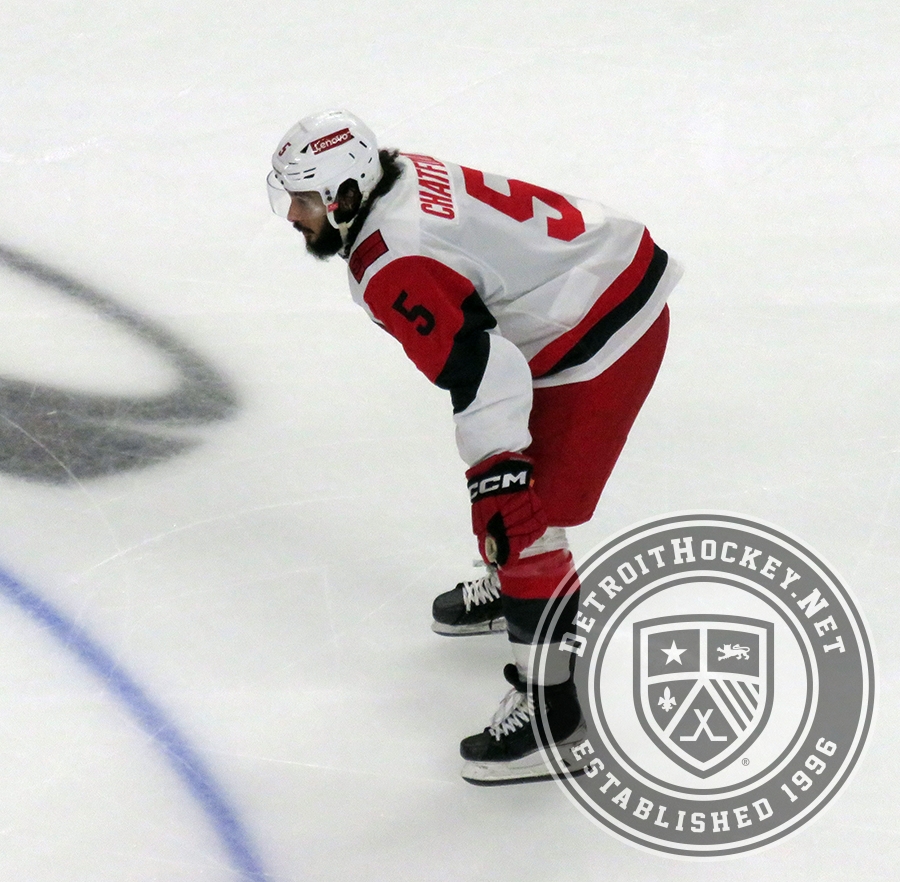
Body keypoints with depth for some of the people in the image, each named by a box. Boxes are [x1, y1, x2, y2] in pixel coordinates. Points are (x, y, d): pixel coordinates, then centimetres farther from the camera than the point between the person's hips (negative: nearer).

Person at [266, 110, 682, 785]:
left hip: (601, 343, -11)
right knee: (499, 447, 28)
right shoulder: (401, 175, 5)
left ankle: (551, 706, -2)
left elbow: (480, 367, -32)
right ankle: (510, 588, 51)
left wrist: (499, 474, -32)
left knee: (526, 522, -9)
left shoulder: (392, 267, -24)